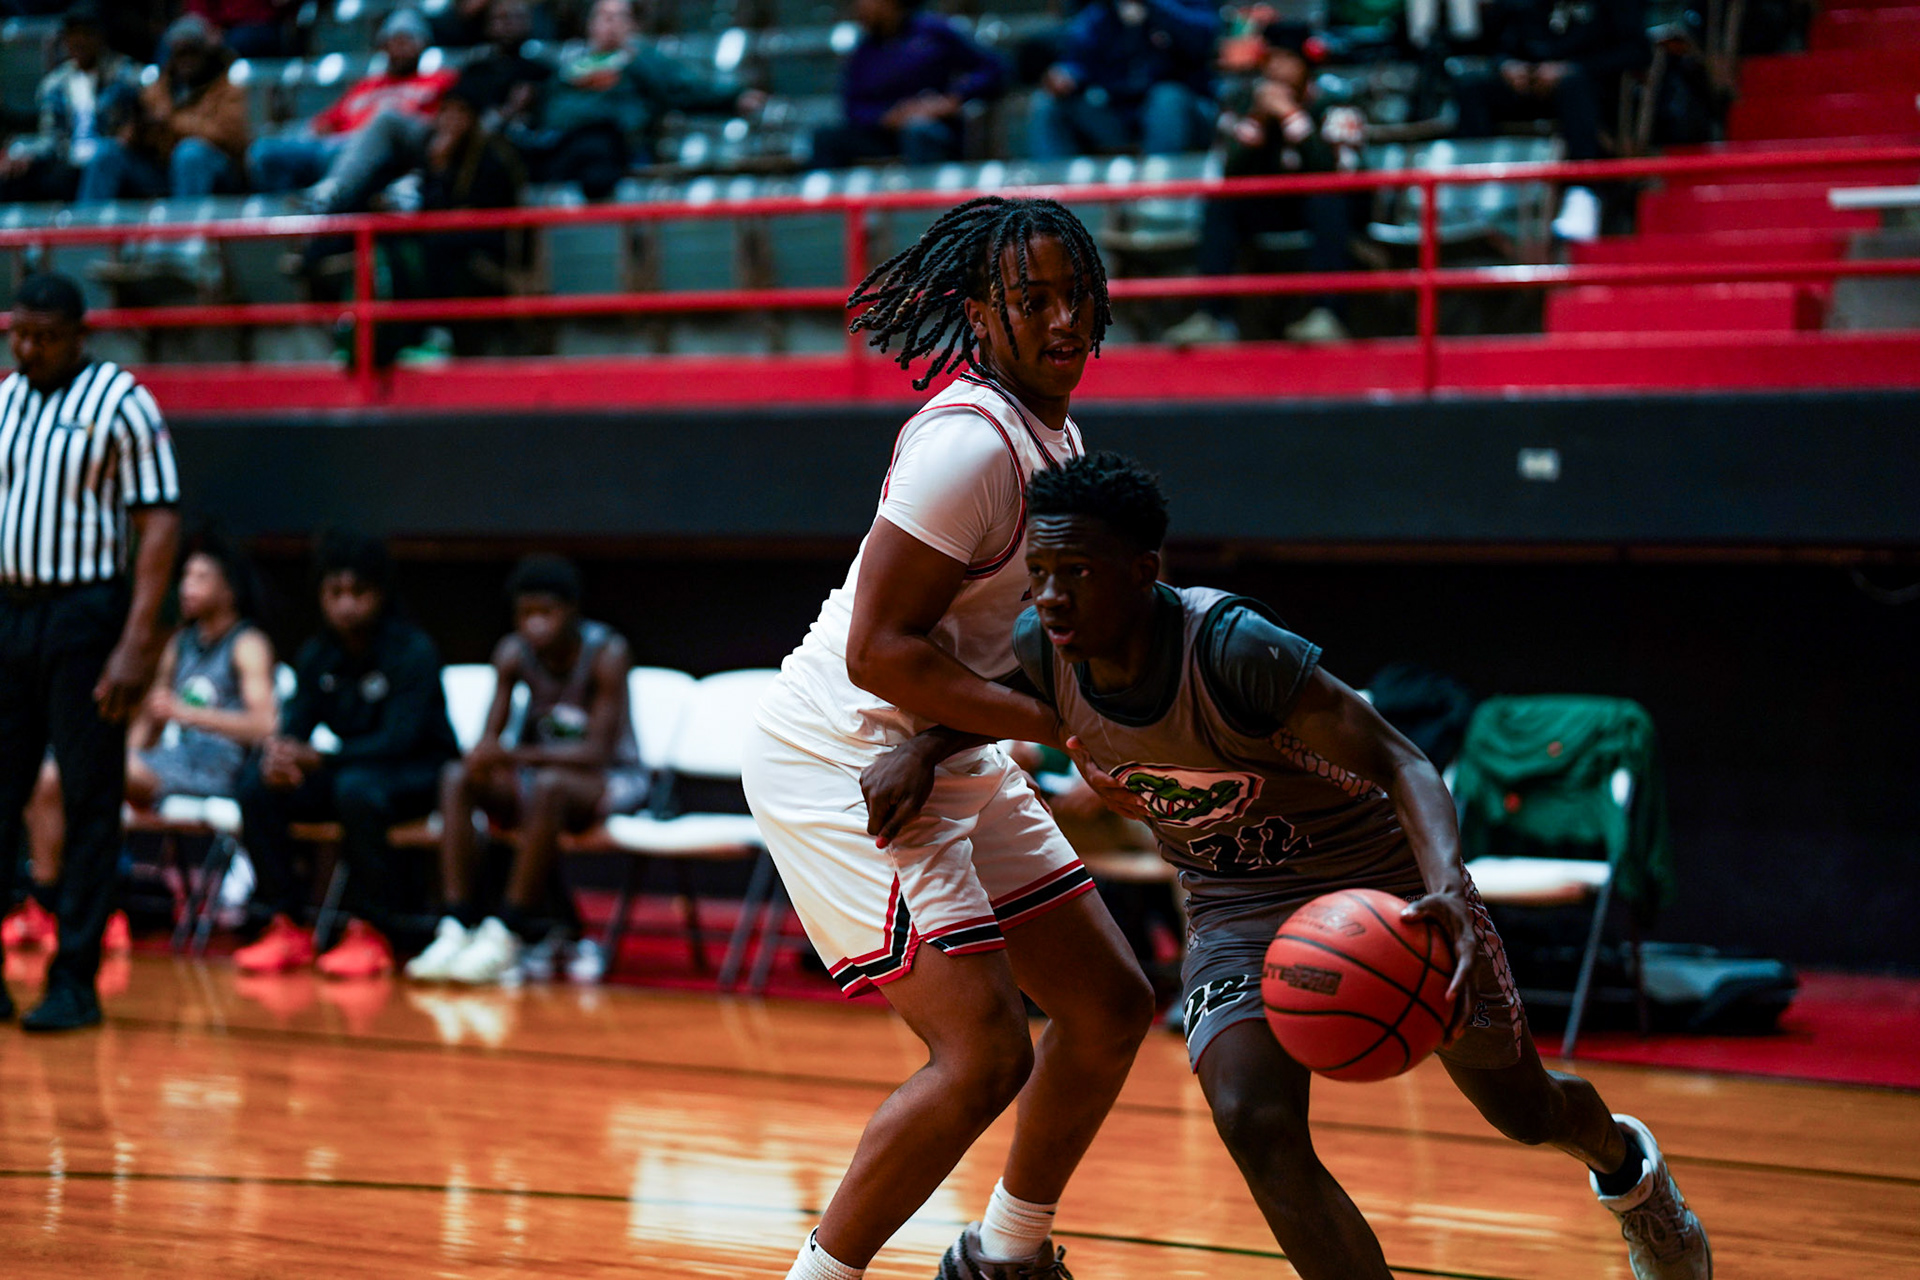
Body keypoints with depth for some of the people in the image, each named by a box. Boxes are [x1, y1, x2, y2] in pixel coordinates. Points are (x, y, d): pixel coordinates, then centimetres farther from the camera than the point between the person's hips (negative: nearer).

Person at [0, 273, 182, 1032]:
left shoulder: (121, 405, -6)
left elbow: (159, 525, -9)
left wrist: (136, 644, -16)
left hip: (84, 613, -5)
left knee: (90, 804, -1)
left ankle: (74, 981, 3)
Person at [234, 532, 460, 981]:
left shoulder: (414, 652, -16)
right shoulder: (316, 655, 3)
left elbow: (398, 740, -26)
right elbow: (295, 724, -2)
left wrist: (318, 758, -38)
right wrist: (279, 754, -28)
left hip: (418, 775, -6)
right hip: (346, 767, 6)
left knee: (357, 787, -39)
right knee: (258, 784, -18)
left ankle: (369, 932, -29)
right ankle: (286, 927, -15)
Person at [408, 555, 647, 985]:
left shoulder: (606, 654, -20)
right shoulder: (513, 653, -5)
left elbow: (598, 751, -25)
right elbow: (489, 737, -6)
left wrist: (513, 755, -36)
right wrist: (485, 758, -32)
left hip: (611, 783, -5)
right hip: (539, 769, 5)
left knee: (549, 785, -37)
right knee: (456, 777, -20)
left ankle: (506, 933, -34)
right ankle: (457, 927, -27)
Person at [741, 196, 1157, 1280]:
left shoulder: (1055, 432, 9)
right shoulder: (969, 441, -22)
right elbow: (878, 652, -26)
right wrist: (1057, 719, -24)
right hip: (843, 757, -10)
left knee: (1113, 1006, 12)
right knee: (985, 1052, -17)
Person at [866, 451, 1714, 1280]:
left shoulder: (1233, 647, -35)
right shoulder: (1043, 652, -18)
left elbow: (1401, 766, -33)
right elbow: (977, 708, 7)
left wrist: (1448, 891, -51)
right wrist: (919, 751, -15)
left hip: (1383, 887, -3)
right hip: (1238, 913, 4)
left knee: (1526, 1112, 16)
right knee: (1255, 1125, -25)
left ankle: (1623, 1162, 54)